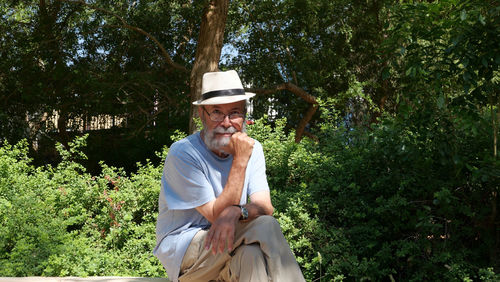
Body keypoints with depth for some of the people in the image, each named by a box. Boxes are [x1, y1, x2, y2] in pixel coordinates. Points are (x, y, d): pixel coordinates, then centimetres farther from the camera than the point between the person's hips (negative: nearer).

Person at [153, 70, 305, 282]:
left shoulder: (252, 149, 4)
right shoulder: (182, 153, -13)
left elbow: (266, 207, -9)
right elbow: (217, 216, -17)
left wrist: (235, 212, -32)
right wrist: (240, 160, -21)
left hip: (228, 245, 5)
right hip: (182, 248, -4)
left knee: (251, 256, -32)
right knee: (265, 226, -27)